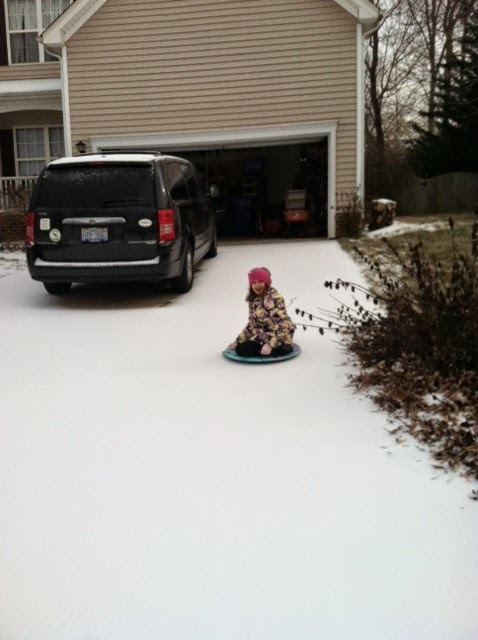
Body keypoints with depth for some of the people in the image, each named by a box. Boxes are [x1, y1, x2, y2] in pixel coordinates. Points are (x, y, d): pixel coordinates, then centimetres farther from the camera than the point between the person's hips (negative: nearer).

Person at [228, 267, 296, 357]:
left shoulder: (275, 298, -17)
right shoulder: (253, 300, 9)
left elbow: (282, 324, -23)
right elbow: (252, 324, 15)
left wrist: (270, 344, -31)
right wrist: (238, 341, 12)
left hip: (279, 337, -9)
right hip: (264, 336, 9)